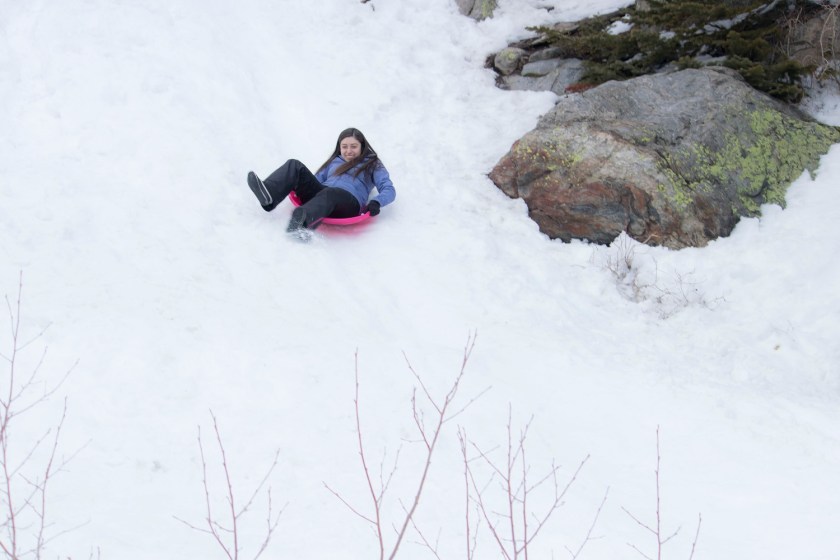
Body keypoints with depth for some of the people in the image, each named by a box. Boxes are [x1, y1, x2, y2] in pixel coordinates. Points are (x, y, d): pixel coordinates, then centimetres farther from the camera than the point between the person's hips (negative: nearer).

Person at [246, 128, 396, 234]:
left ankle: (301, 219, -76)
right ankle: (268, 196, -43)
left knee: (328, 193, -42)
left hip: (349, 203, -5)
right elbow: (317, 179, 30)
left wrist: (376, 202, -13)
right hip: (321, 195, 5)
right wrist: (300, 187, 6)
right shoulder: (335, 161, 35)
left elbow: (389, 190, 10)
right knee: (294, 165, -13)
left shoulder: (372, 165, 22)